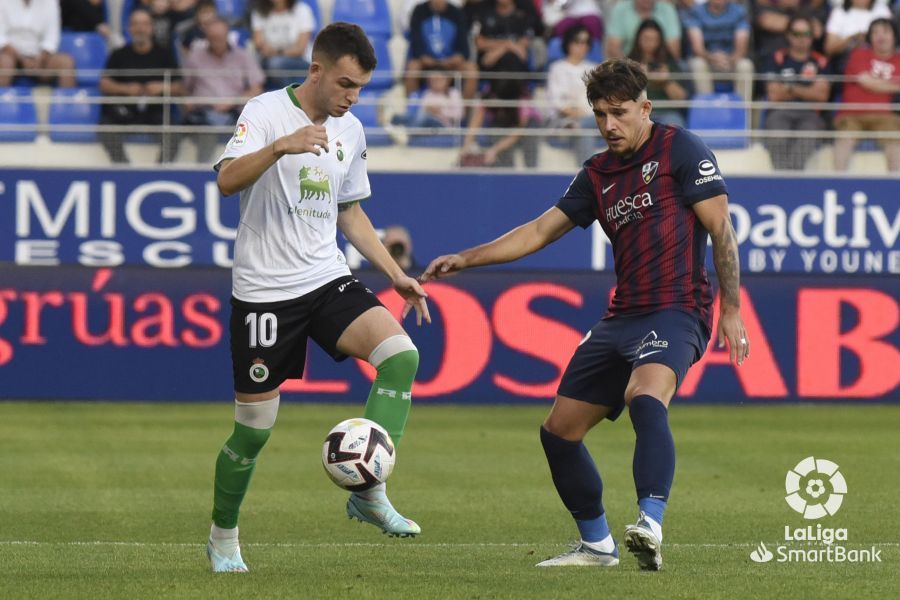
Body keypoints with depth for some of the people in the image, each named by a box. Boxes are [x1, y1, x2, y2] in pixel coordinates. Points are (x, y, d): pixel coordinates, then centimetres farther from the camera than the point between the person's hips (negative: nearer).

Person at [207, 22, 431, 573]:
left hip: (328, 279, 5)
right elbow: (227, 181, -24)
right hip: (265, 289, -5)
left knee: (401, 353, -21)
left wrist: (396, 274, 16)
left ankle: (369, 495, -17)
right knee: (255, 428, 0)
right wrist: (281, 146, -40)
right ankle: (223, 537, 23)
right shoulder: (267, 112, -9)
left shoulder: (350, 131, 10)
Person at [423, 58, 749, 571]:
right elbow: (541, 231, 20)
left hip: (676, 312, -8)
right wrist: (465, 259, 13)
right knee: (558, 431, 8)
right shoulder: (598, 174, 16)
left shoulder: (679, 149, -3)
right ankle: (597, 545, 22)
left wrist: (731, 311, -11)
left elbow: (721, 229, -5)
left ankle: (651, 529, -48)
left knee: (645, 397, -37)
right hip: (622, 317, 8)